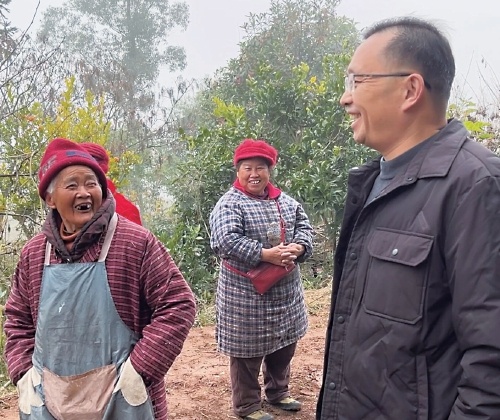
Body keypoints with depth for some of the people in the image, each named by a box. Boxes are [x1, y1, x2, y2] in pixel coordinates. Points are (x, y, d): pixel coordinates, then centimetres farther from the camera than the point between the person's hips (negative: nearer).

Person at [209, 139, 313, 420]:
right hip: (246, 292, -6)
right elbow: (226, 241, -25)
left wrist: (296, 249, -18)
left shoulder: (286, 201, 8)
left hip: (286, 289, 6)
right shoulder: (229, 204, -12)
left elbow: (304, 228, 4)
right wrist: (266, 254, -29)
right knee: (247, 349, 5)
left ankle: (278, 392, 40)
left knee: (285, 343, 19)